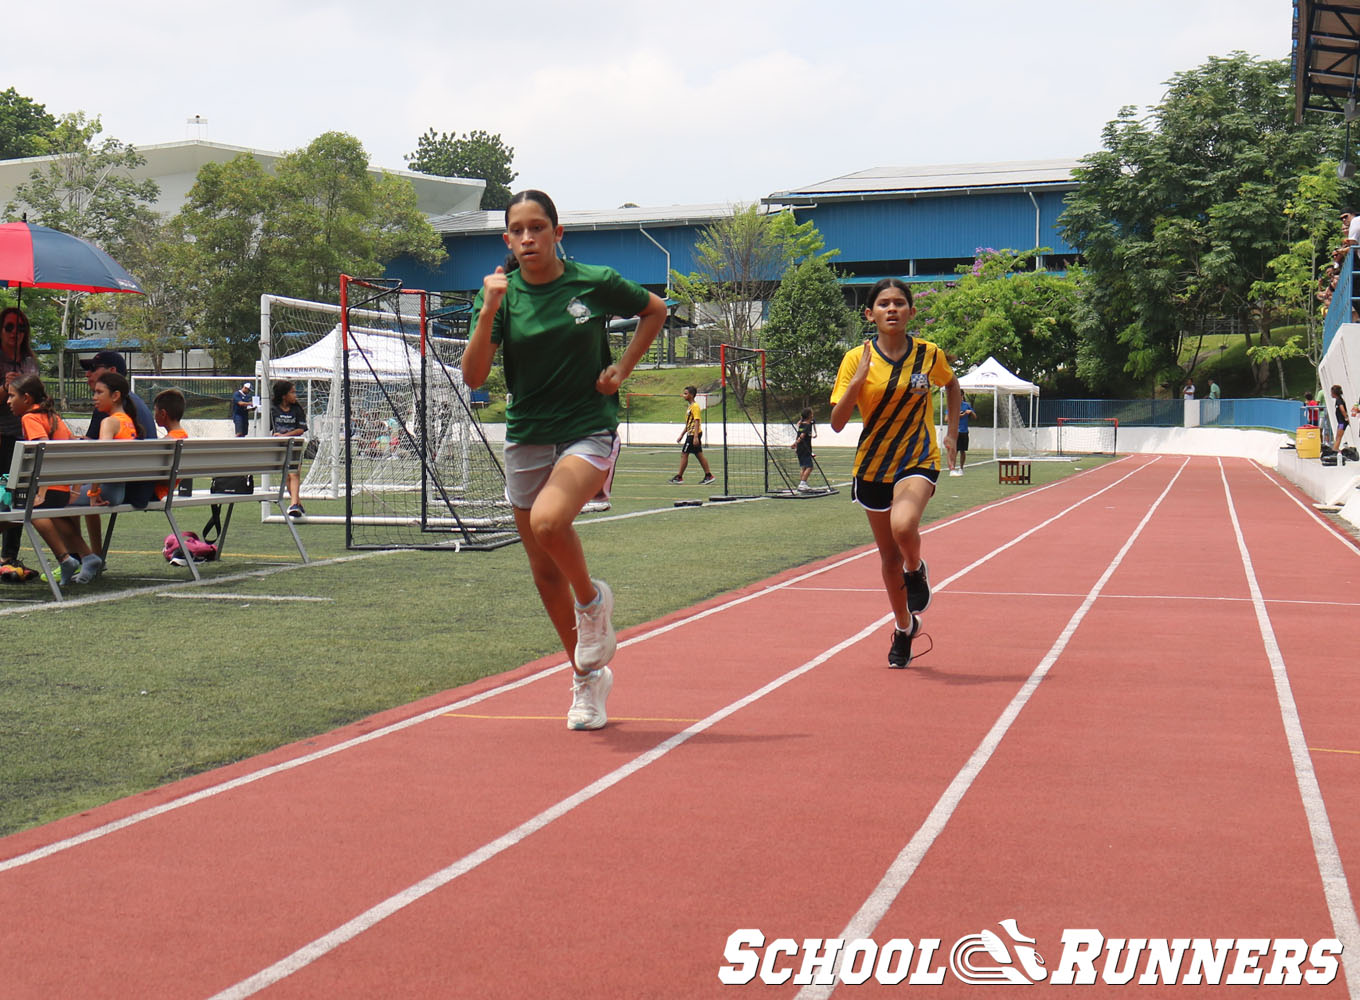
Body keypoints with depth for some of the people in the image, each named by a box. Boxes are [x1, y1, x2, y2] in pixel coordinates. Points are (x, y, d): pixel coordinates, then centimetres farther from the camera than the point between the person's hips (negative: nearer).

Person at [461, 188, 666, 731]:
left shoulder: (596, 283, -5)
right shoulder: (501, 293, -1)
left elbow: (655, 310, 14)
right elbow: (474, 376, -10)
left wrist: (622, 367, 2)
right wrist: (489, 311, -22)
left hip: (589, 431, -4)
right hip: (526, 438, 4)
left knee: (548, 521, -32)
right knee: (544, 570, 8)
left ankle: (593, 598, 0)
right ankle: (588, 675, 26)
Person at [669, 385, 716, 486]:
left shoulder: (695, 406, -13)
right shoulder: (690, 406, 17)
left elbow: (696, 422, -20)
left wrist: (695, 437, -25)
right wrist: (682, 435, 26)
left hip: (694, 434, -10)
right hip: (690, 434, 10)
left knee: (684, 454, -5)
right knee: (699, 455, 9)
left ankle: (679, 477, 0)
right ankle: (708, 475, 9)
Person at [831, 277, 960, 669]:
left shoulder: (929, 355, -5)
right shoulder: (857, 358, -7)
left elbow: (952, 386, 18)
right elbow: (837, 422, -13)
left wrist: (952, 431, 10)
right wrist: (859, 379, -24)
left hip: (918, 461, -1)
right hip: (872, 467, 2)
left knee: (903, 527, -31)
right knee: (889, 557, 11)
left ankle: (916, 569, 4)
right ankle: (904, 627, 34)